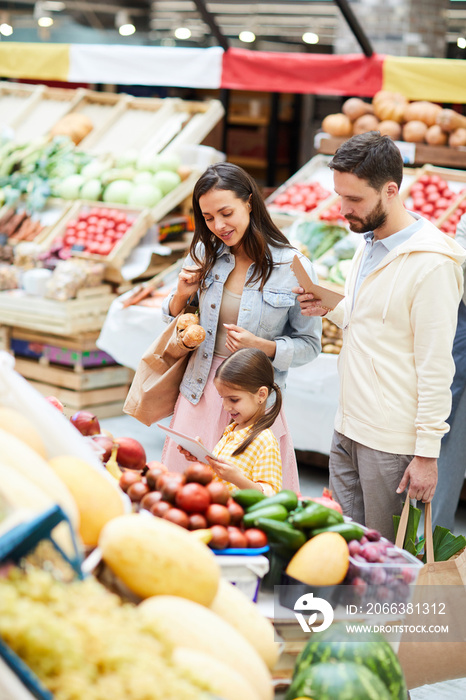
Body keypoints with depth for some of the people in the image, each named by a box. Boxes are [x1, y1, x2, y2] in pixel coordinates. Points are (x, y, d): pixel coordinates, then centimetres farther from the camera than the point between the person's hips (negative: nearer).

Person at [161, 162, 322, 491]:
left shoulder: (294, 268, -10)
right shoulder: (204, 254, 2)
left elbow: (309, 345, -3)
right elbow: (174, 318, 15)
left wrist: (262, 346, -19)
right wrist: (182, 295, -6)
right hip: (200, 393, 3)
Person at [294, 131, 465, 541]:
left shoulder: (432, 263, -17)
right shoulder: (369, 242, 11)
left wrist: (427, 453, -16)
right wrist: (332, 308, 4)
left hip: (393, 444, -8)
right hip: (349, 430, 8)